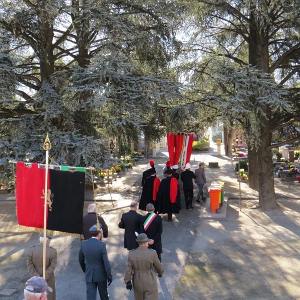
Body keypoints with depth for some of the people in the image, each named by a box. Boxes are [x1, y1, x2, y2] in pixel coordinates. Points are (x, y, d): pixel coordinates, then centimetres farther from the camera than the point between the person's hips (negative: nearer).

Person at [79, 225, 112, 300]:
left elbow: (81, 260, 7)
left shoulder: (84, 243, -6)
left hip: (89, 275, 2)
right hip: (101, 275, -2)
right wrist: (109, 276, -7)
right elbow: (106, 262, -18)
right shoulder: (101, 245, -18)